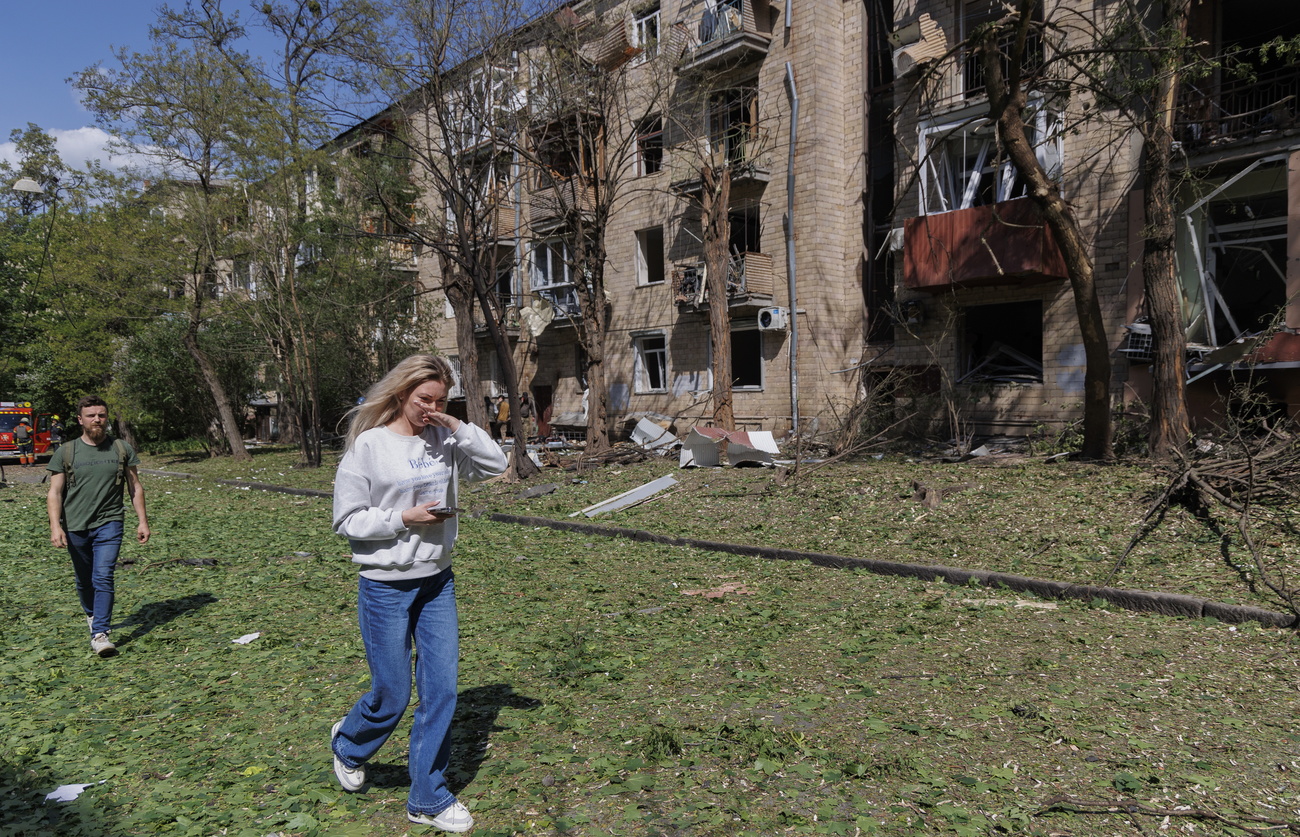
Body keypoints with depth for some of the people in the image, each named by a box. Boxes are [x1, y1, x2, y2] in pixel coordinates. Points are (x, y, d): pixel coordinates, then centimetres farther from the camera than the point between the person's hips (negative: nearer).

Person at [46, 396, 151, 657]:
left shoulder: (122, 450, 4)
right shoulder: (66, 453, 2)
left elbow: (135, 487, 8)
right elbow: (54, 492, 0)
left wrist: (142, 520, 3)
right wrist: (55, 525, -13)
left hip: (109, 523, -1)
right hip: (76, 527, 1)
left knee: (103, 577, -13)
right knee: (84, 580, 14)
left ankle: (100, 634, -12)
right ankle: (92, 615, 41)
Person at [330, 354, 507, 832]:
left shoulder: (444, 440, 1)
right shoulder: (369, 444, -11)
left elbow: (497, 464, -1)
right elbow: (347, 519, -9)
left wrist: (457, 427, -11)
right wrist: (404, 518, -19)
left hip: (438, 582, 4)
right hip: (385, 587, -4)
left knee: (441, 690, 6)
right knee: (392, 695, 7)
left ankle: (428, 798, 23)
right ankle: (348, 744, 43)